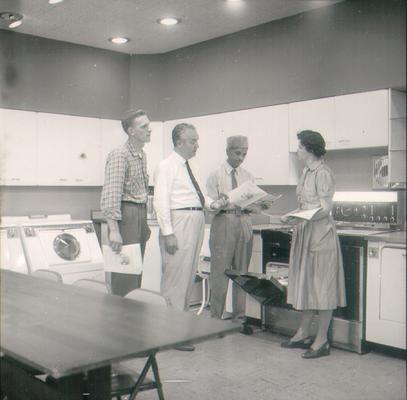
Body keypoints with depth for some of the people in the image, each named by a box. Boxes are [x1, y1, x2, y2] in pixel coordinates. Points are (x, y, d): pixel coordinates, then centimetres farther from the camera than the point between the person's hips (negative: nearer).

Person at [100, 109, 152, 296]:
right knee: (125, 274, -6)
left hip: (141, 214, 9)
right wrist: (114, 230, -26)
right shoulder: (119, 155, -12)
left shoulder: (142, 155, 15)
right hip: (126, 215, -9)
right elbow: (111, 193, -20)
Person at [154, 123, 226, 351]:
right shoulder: (167, 166, -8)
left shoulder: (187, 166, 18)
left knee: (189, 274, 15)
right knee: (176, 276, -4)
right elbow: (161, 202, -14)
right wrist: (168, 233, -20)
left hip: (196, 222, 9)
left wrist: (213, 204, 2)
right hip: (179, 223, -9)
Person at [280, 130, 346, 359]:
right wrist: (292, 218, 6)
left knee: (322, 285, -2)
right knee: (306, 283, 13)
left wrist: (301, 219, -28)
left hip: (320, 233, -9)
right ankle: (303, 334, 23)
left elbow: (326, 209, -18)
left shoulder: (323, 173, -13)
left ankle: (322, 340, 6)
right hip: (305, 233, 9)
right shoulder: (307, 172, 14)